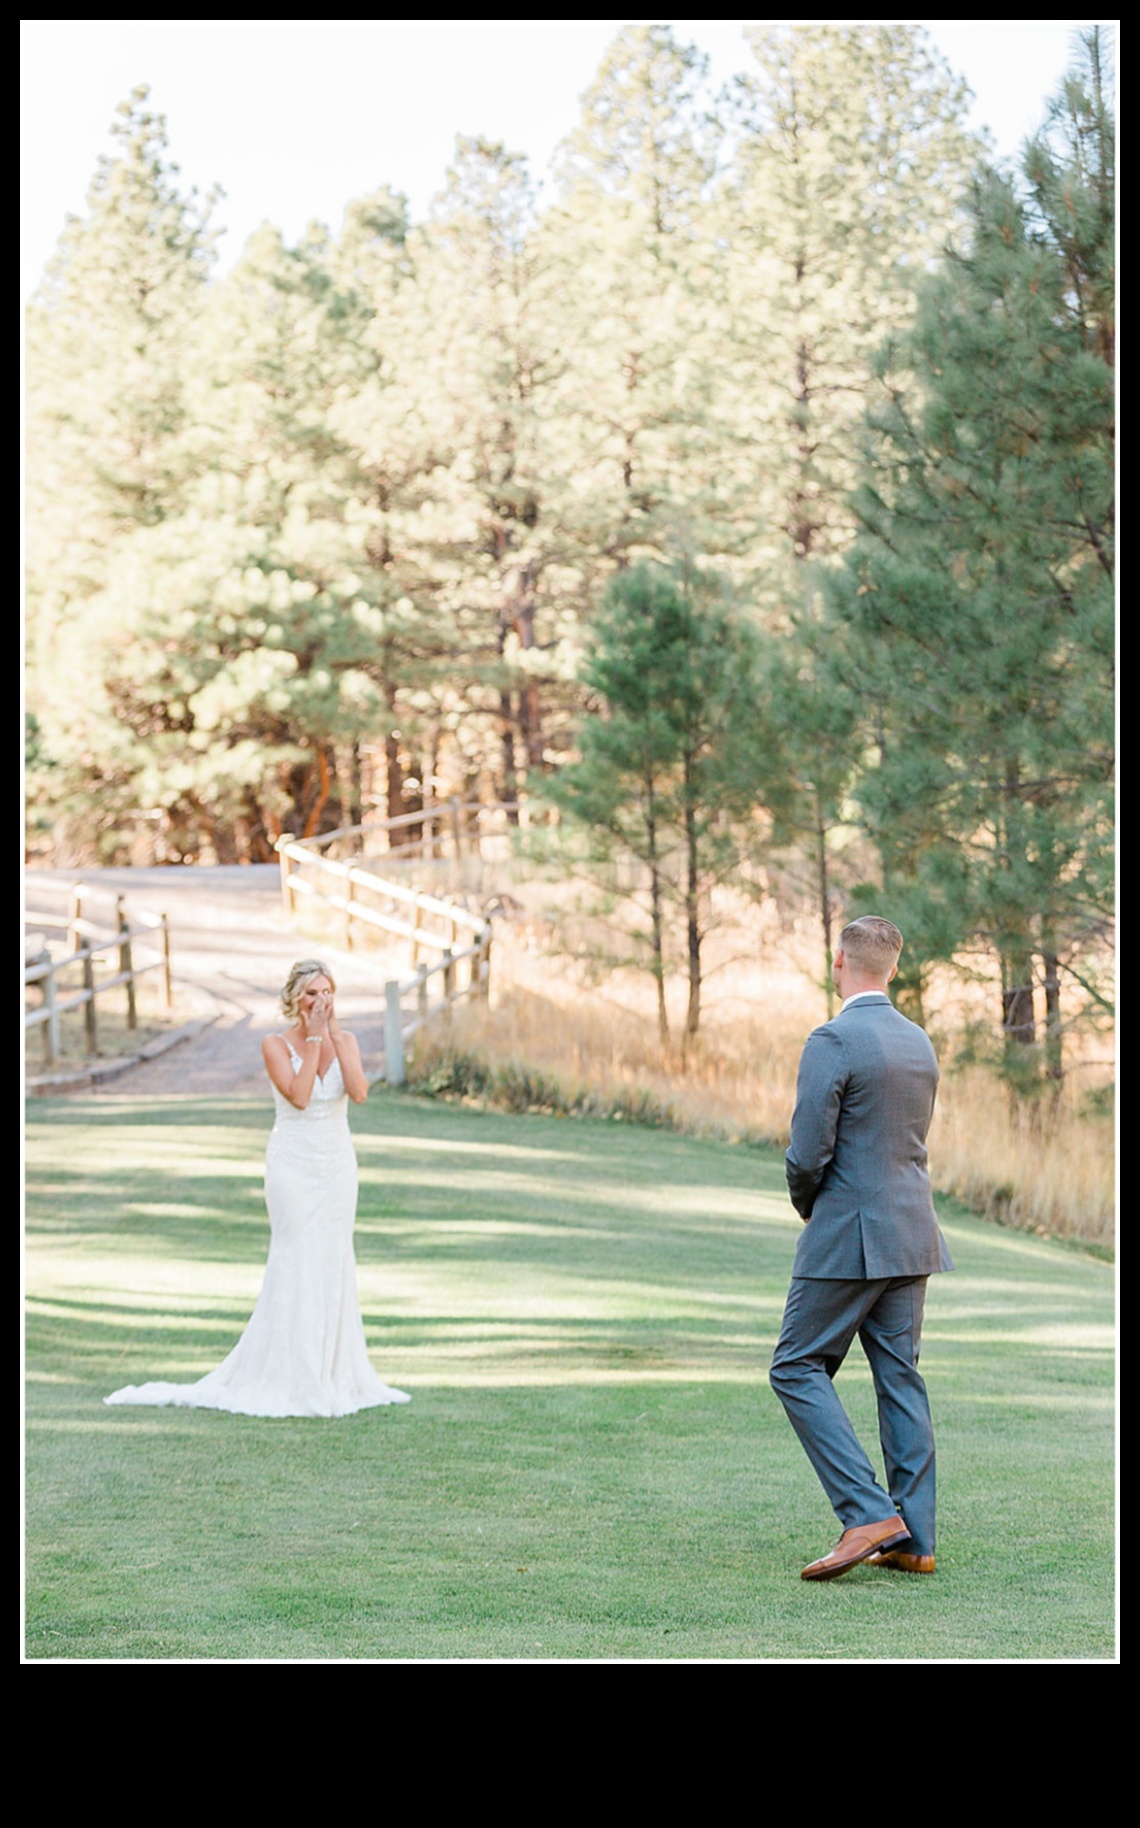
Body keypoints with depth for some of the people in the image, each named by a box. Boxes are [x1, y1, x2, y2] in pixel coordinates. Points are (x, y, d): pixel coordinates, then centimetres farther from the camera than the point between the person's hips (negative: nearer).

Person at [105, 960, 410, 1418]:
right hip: (294, 1163, -4)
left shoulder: (344, 1041, 5)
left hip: (337, 1165, 4)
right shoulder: (276, 1045, -6)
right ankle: (289, 1380, -4)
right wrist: (313, 1037, -17)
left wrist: (335, 1033, -14)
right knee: (295, 1265, -8)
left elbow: (359, 1092, -12)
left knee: (334, 1266, 5)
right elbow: (298, 1096, -21)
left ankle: (332, 1373, 11)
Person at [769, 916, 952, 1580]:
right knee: (900, 1377, 9)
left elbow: (807, 1154, -17)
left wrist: (809, 1205, 4)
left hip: (850, 1237, -8)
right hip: (912, 1233, 8)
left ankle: (869, 1512, -11)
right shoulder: (919, 1043, 11)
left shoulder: (834, 1041, -15)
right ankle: (914, 1539, 8)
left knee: (798, 1368, 0)